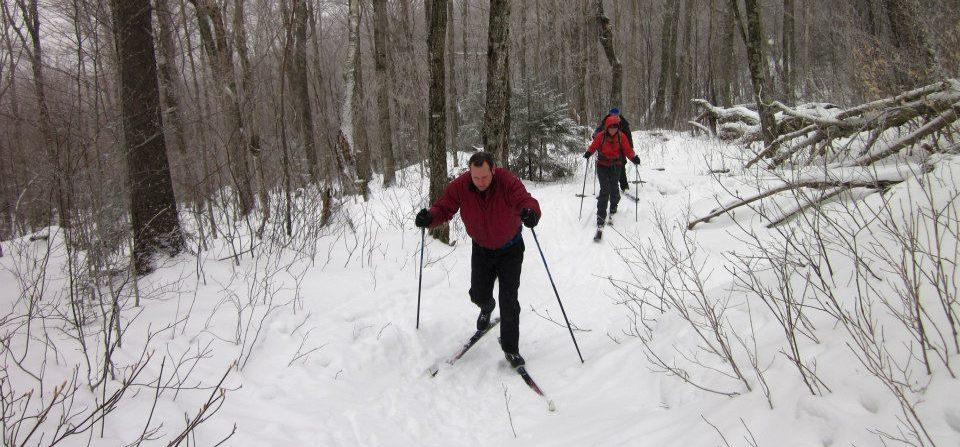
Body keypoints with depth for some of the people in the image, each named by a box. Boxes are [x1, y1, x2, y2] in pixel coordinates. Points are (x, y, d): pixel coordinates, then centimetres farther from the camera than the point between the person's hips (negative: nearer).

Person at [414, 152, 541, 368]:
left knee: (509, 300, -6)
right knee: (479, 295, 10)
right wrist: (430, 217, -39)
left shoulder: (508, 182, -29)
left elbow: (525, 200, -41)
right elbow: (444, 207, -16)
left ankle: (510, 347, 11)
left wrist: (530, 212, -66)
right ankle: (487, 309, 50)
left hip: (510, 249, -3)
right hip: (481, 249, 3)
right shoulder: (460, 186, -20)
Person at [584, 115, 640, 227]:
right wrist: (588, 153, -18)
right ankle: (601, 216, -5)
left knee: (613, 187, 6)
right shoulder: (601, 136, -7)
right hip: (602, 166, -1)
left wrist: (634, 157, -21)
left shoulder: (621, 137, -5)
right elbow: (594, 146, 1)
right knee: (604, 190, -9)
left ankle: (614, 205, 40)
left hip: (616, 166, 1)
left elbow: (627, 150, -5)